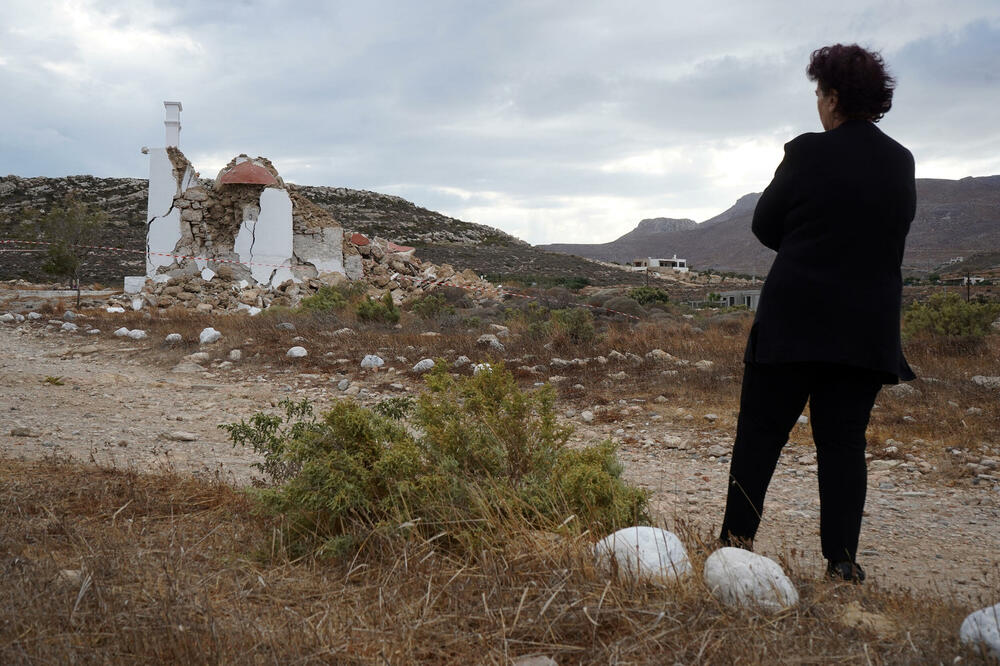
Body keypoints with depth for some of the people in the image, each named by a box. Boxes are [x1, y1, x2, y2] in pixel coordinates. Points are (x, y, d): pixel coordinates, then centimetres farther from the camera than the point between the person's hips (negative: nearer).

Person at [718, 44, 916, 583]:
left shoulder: (809, 153, -10)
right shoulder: (902, 164, 6)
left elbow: (765, 226, -1)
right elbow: (893, 238, 15)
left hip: (795, 320, -4)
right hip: (870, 328, 4)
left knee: (760, 434, 6)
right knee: (845, 441, 9)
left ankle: (736, 540, 9)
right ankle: (843, 560, 9)